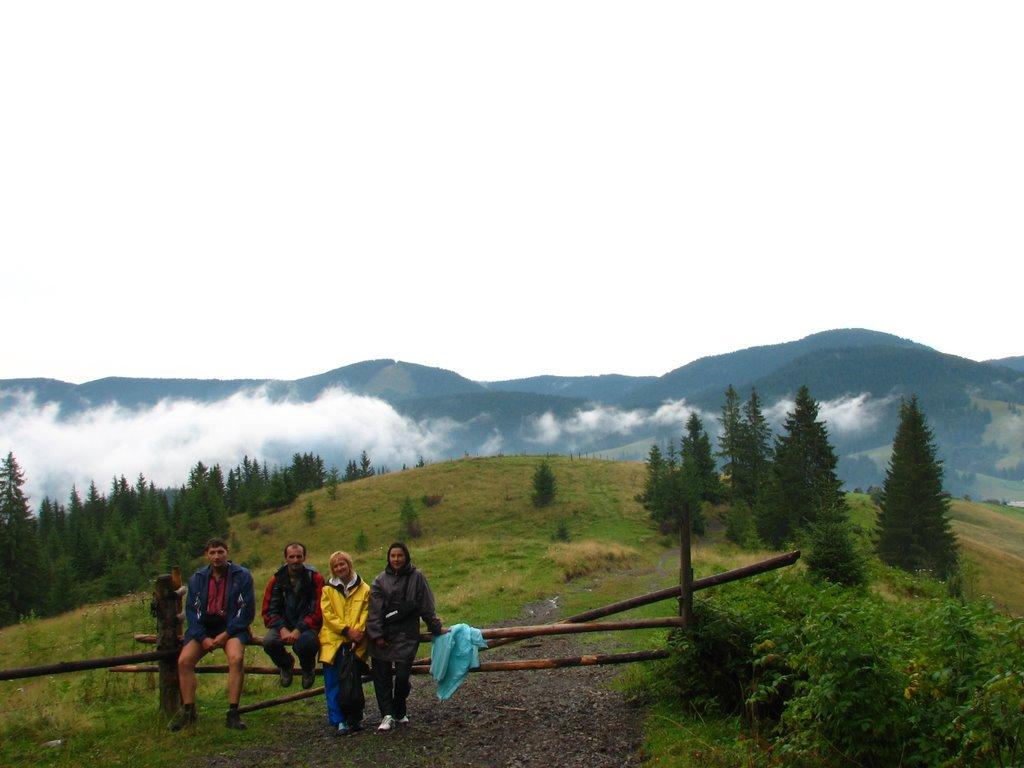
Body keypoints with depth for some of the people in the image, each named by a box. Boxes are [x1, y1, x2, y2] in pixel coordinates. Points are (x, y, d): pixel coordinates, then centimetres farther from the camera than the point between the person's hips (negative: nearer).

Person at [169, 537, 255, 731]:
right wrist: (203, 638, -10)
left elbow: (247, 610, -5)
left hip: (231, 627, -4)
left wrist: (226, 634, -13)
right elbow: (191, 610, 5)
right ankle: (188, 711, -7)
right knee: (184, 660, -19)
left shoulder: (242, 576, -2)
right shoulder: (198, 578, 8)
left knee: (236, 659, -31)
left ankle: (233, 713, -25)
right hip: (204, 628, 4)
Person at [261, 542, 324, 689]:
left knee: (305, 643, -36)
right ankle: (286, 664, 9)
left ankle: (308, 667, 5)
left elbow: (317, 611, -10)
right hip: (283, 624, 3)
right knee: (269, 642, -29)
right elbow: (269, 611, 0)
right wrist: (282, 629, -17)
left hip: (306, 626, -3)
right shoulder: (277, 579, 1)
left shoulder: (315, 578, -6)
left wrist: (299, 630, -23)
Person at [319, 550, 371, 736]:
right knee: (334, 684, -2)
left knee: (354, 683, 2)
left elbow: (365, 614, 4)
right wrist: (347, 630, -11)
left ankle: (355, 719, 11)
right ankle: (337, 721, 0)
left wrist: (358, 632, -13)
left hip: (355, 644, 0)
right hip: (333, 642, 0)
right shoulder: (328, 589, 9)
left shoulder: (363, 589, 10)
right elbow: (328, 614, -1)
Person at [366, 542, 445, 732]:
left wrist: (437, 628, 8)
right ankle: (387, 715, 4)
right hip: (383, 636, 2)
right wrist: (376, 634, -6)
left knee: (402, 677, -7)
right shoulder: (381, 580, 5)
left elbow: (426, 607, 7)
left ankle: (399, 712, 16)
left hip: (406, 635, -2)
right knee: (381, 676, -2)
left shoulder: (416, 577, 2)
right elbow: (374, 609, 1)